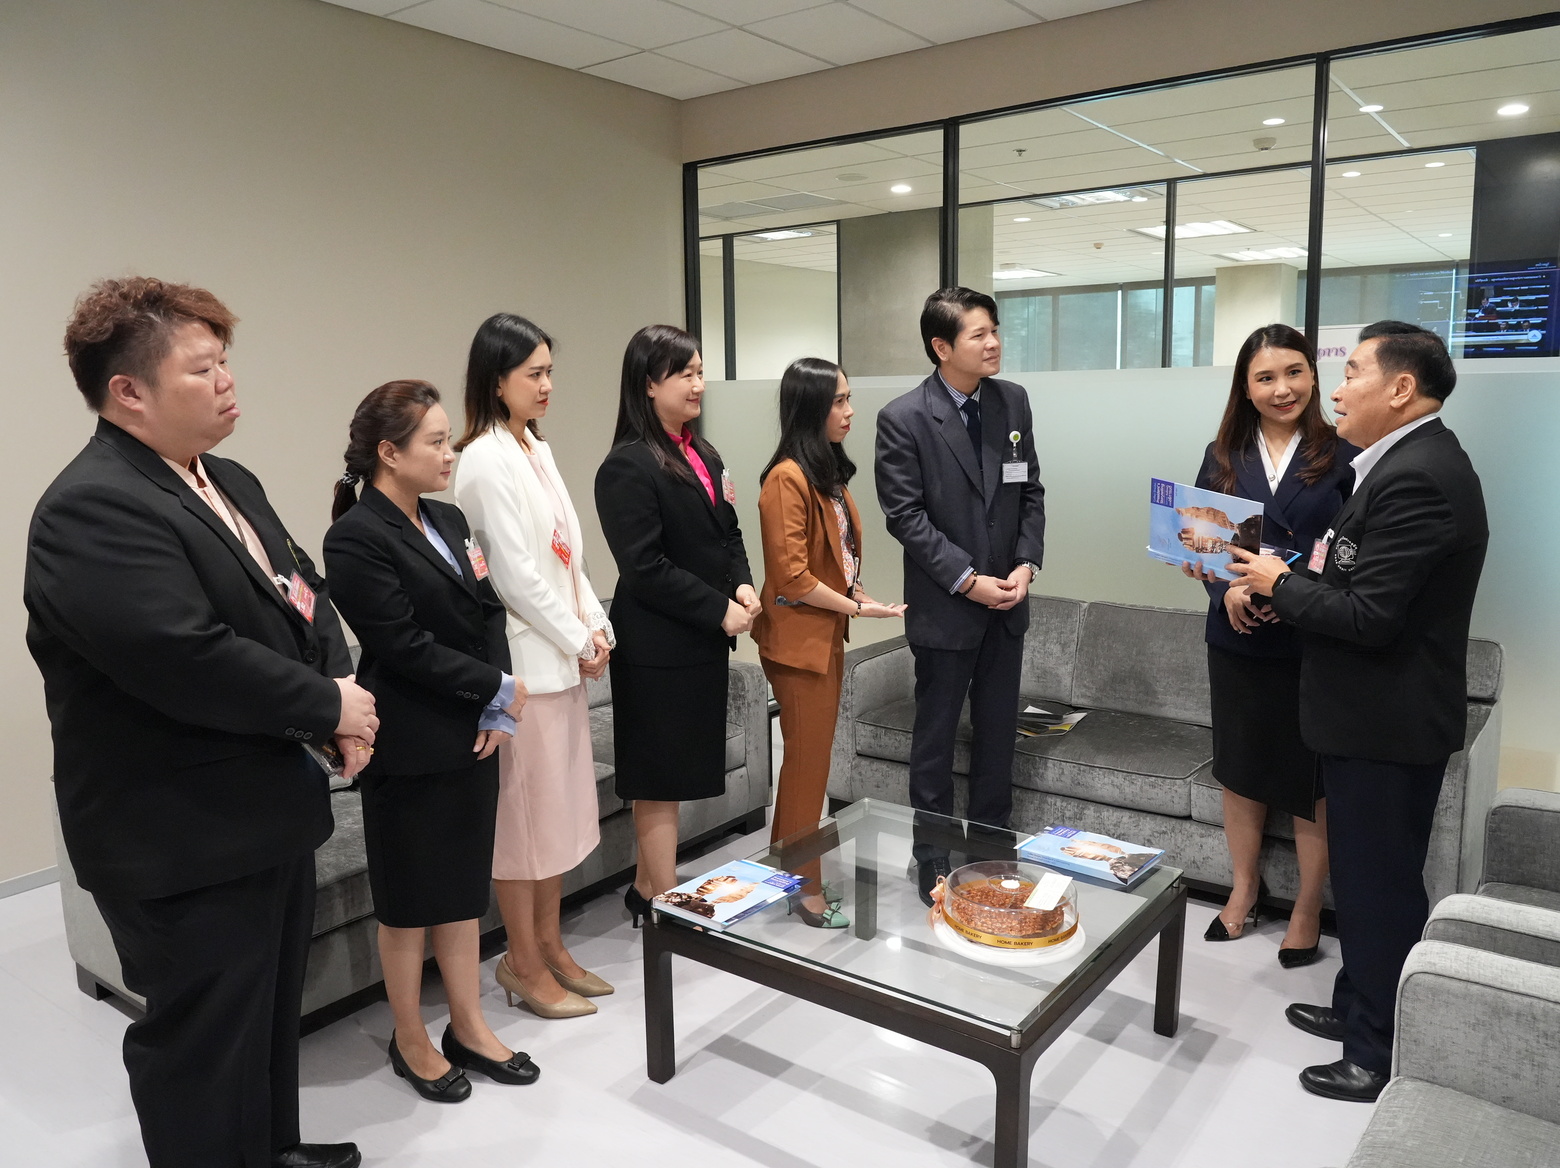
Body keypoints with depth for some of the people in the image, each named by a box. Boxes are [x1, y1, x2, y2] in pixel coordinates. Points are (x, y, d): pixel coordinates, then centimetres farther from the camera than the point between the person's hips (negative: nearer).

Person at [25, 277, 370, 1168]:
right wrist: (328, 707, -17)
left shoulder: (231, 485, 10)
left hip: (270, 811, 10)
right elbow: (188, 660, -30)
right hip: (186, 843, -10)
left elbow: (305, 595, 13)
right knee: (206, 1044, 8)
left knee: (275, 1009, 25)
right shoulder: (93, 512, -21)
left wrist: (344, 685, -7)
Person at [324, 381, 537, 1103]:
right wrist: (499, 688, -12)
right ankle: (412, 1043, 28)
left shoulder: (448, 521, 9)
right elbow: (403, 645, -19)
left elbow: (489, 612, 7)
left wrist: (501, 711, -6)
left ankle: (469, 1028, 31)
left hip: (473, 740, 7)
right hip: (411, 750, -7)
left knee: (463, 886, 17)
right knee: (409, 900, 10)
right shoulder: (356, 537, -15)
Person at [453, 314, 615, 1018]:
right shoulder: (488, 461, -15)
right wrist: (577, 642, -10)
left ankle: (550, 945, 30)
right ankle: (522, 964, 19)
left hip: (564, 655, 9)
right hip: (523, 659, -9)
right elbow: (515, 574, -18)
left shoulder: (535, 450, 12)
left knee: (562, 802, 15)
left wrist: (596, 626, 3)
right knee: (524, 808, 3)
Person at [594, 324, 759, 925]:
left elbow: (728, 534, 16)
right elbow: (644, 568, -20)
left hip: (703, 643, 8)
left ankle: (647, 886, 31)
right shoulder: (628, 467, -15)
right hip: (657, 648, -8)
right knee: (659, 777, 4)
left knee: (666, 775, 17)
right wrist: (719, 610, -17)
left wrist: (742, 586, -3)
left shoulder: (703, 455, 11)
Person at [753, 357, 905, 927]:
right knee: (808, 762, 2)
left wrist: (856, 592, 1)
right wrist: (858, 607, -14)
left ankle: (784, 872, 30)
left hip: (828, 634, 9)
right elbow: (791, 578, -20)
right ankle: (806, 890, 17)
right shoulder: (787, 479, -18)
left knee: (810, 758, 16)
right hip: (799, 639, -9)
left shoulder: (829, 471, 9)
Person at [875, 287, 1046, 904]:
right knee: (936, 738, 8)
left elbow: (1031, 492, 8)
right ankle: (933, 863, 23)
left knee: (999, 735, 14)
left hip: (1006, 601, 5)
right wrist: (967, 580, -16)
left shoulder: (1012, 401, 3)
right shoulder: (903, 418, -12)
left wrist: (1027, 564, -5)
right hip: (945, 606, -5)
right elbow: (905, 516, -13)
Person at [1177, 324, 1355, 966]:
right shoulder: (1223, 457, 5)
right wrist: (1227, 589, -13)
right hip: (1237, 639, 3)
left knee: (1312, 779, 6)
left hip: (1313, 642, -3)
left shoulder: (1343, 455, -5)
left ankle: (1307, 909, 25)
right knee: (1239, 768, 15)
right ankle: (1243, 889, 34)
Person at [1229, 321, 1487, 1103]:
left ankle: (1382, 1056, 19)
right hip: (1375, 715, 10)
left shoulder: (1416, 478, -23)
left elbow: (1368, 617, -27)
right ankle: (1358, 1009, 38)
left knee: (1381, 887, 4)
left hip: (1385, 725, -10)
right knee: (1365, 877, 21)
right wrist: (1293, 578, 0)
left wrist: (1279, 585, -13)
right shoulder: (1410, 462, 10)